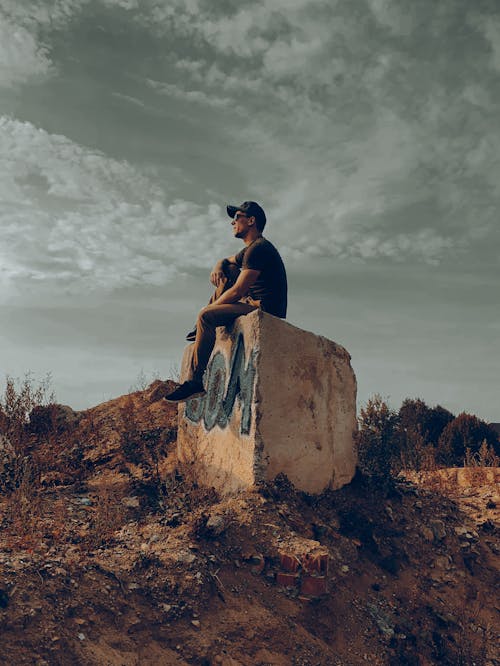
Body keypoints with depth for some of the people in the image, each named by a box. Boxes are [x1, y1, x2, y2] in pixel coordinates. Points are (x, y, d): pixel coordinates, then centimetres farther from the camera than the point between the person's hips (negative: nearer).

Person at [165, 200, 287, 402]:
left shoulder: (258, 248, -14)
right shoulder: (250, 249, 19)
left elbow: (238, 291, -19)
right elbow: (226, 261, 33)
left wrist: (211, 306, -7)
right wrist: (218, 267, 8)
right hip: (254, 304, 11)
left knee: (206, 315, -24)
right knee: (228, 270, 16)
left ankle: (196, 381, -23)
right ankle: (204, 328, 9)